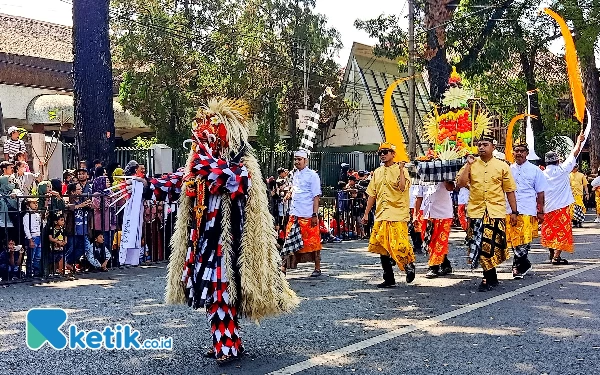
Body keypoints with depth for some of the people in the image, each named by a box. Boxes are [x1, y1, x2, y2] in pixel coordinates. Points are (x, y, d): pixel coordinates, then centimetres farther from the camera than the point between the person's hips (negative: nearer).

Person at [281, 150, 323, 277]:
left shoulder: (312, 175, -7)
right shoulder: (295, 174, 14)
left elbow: (316, 196, -9)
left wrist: (315, 215, -14)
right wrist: (290, 194, 8)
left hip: (307, 215, -7)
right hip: (294, 214, 7)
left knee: (312, 241, 2)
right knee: (289, 240, 5)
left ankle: (317, 268, 12)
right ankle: (284, 267, 9)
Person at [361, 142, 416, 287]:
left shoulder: (401, 170, -2)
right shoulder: (377, 172, 16)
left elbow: (403, 187, -20)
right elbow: (372, 194, 18)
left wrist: (401, 169, -15)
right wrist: (366, 214, 16)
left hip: (398, 216, -6)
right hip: (381, 216, 6)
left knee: (399, 245, -14)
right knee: (382, 247, 6)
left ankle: (409, 265, 14)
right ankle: (388, 279, 14)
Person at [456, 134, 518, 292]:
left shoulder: (502, 166, 5)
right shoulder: (471, 165, 8)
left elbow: (510, 191, 6)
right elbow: (460, 184, -4)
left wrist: (514, 212, 3)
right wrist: (468, 165, -7)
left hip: (496, 212, -2)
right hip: (476, 212, 2)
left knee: (492, 245, -1)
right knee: (480, 246, 4)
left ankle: (489, 278, 13)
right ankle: (490, 278, 17)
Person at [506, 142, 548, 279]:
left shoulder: (535, 170, 6)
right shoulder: (508, 170, 12)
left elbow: (540, 193, 7)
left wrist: (540, 212, 1)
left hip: (528, 211, -3)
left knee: (525, 240, -9)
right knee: (514, 240, 5)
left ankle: (518, 265, 2)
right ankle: (524, 264, 21)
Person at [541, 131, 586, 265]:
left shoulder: (542, 174, 0)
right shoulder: (562, 170, -8)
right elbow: (573, 155, 3)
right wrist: (579, 142, 17)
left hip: (547, 208, 4)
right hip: (561, 206, -4)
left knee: (550, 230, 14)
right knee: (562, 231, -2)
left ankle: (552, 253, 22)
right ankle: (556, 257, -9)